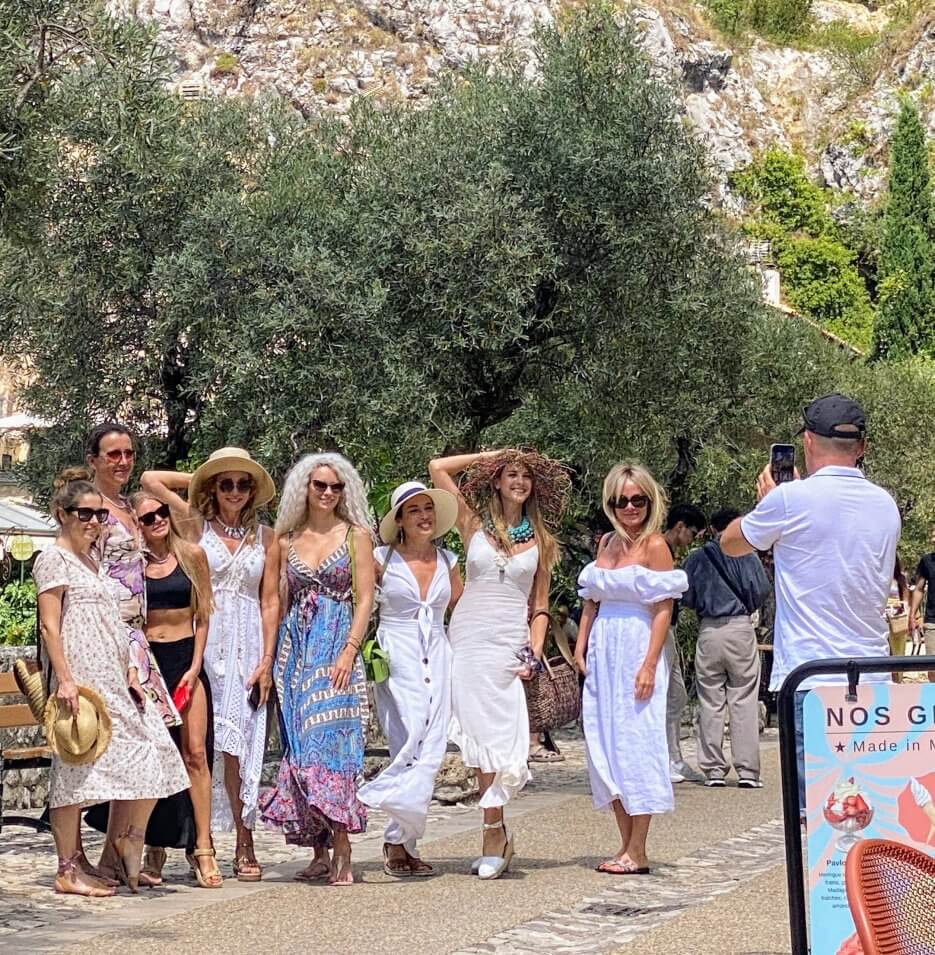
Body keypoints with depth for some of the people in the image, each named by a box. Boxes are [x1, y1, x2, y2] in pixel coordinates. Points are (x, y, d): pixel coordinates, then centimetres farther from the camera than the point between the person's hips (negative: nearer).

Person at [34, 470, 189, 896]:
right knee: (76, 768, -6)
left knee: (152, 759, 2)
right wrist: (65, 679, -20)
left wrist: (129, 675, 15)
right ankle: (69, 869, -2)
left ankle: (126, 846, 13)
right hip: (80, 681, -9)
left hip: (113, 682, 9)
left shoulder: (94, 563, 21)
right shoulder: (54, 560, -5)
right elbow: (49, 626, -12)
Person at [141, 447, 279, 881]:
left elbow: (270, 602, 7)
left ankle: (243, 844, 1)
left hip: (247, 646, 1)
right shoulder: (196, 525, 5)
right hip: (204, 643, -1)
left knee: (236, 740, -2)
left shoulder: (266, 537, 10)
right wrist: (196, 482, 9)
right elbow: (150, 480, -4)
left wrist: (267, 659, -1)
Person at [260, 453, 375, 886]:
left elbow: (365, 599, -1)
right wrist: (271, 658, 6)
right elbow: (278, 602, 14)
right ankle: (319, 853, 6)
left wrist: (348, 652, -13)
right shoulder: (286, 541, 13)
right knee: (300, 747, 1)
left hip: (337, 649, -4)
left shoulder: (356, 535, 4)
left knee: (331, 739, -14)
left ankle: (341, 852, -14)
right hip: (295, 651, 4)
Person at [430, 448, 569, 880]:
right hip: (468, 637, 0)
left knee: (496, 736, -8)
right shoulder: (474, 525, 8)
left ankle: (494, 836, -6)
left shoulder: (540, 540, 12)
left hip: (509, 643, 0)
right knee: (481, 736, -3)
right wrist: (492, 455, 10)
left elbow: (540, 606, 13)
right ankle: (496, 835, 2)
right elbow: (438, 468, 2)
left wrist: (535, 651, 0)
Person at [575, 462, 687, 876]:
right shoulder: (606, 543, 14)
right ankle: (626, 844, 14)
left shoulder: (654, 546, -6)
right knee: (605, 746, 7)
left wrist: (649, 665, -17)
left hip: (637, 651, -7)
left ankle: (637, 852, -2)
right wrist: (581, 647, 7)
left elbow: (663, 610, -10)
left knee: (636, 743, -6)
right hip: (603, 653, 7)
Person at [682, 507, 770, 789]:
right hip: (740, 628, -1)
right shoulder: (747, 557, -1)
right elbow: (762, 590, -4)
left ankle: (714, 771, 5)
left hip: (709, 631, 1)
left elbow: (686, 599, 3)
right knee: (744, 702, 1)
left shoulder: (697, 559, 4)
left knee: (710, 703, 6)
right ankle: (747, 771, -2)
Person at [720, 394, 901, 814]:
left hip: (810, 678, -5)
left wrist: (765, 500, 25)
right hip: (872, 680, 5)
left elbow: (730, 542, 8)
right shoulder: (886, 505, 8)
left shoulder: (791, 500, -8)